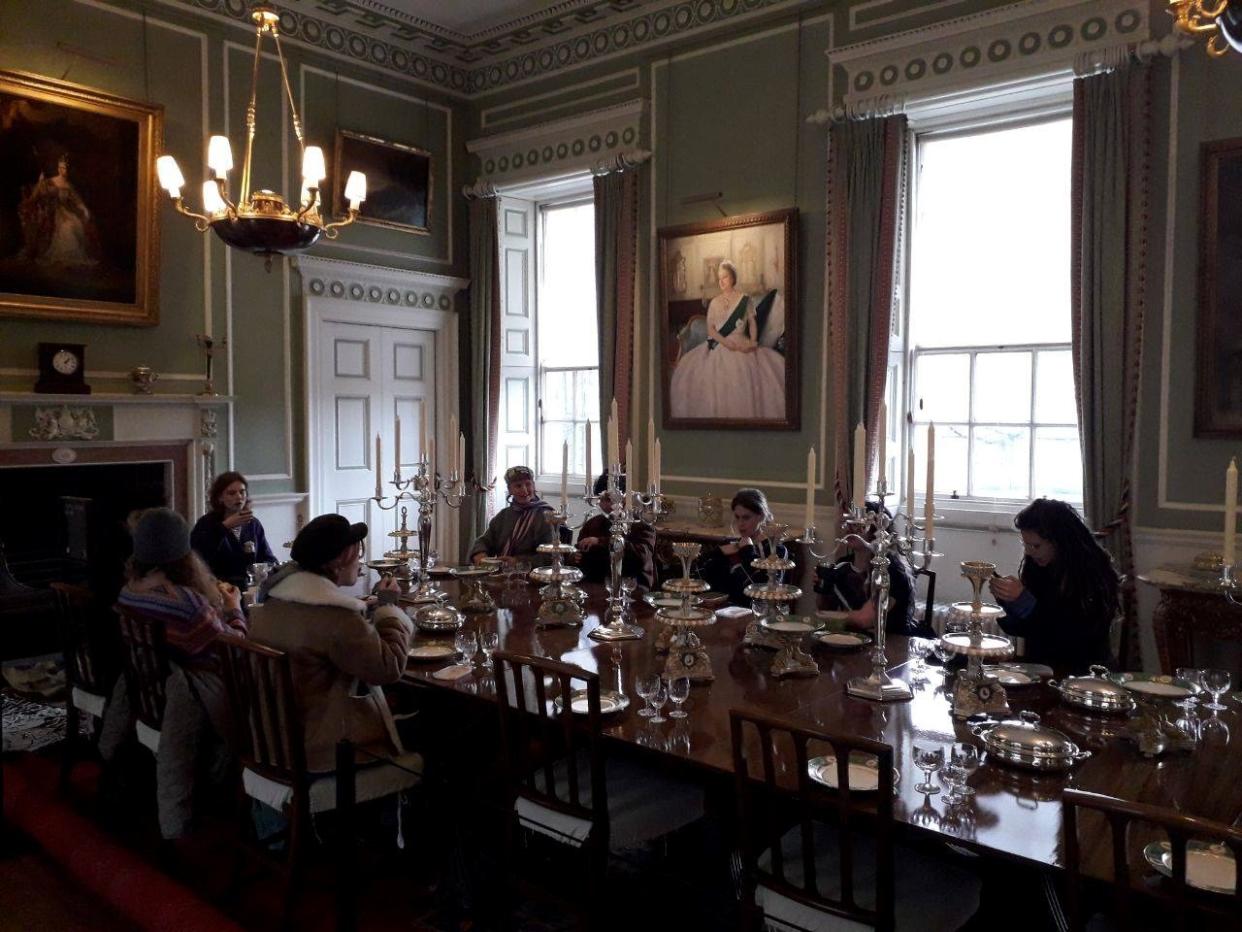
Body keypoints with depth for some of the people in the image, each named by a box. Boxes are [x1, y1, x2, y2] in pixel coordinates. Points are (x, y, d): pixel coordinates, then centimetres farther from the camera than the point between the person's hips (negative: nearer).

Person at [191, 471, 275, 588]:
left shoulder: (253, 524, 14)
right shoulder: (207, 523, 3)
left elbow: (269, 559, 15)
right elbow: (196, 552, -17)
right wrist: (225, 526, -18)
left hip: (251, 587, 3)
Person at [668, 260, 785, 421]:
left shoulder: (744, 299, 6)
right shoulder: (715, 302, 9)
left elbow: (752, 322, 7)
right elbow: (710, 328, 2)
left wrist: (753, 341, -11)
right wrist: (726, 342, -13)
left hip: (742, 345, -1)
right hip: (719, 346, 1)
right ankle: (719, 414, -8)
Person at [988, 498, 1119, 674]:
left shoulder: (1092, 572, -12)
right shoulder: (1035, 567, 2)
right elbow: (1022, 629, 8)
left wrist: (1024, 600, -23)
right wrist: (1006, 599, -10)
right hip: (1038, 667, 5)